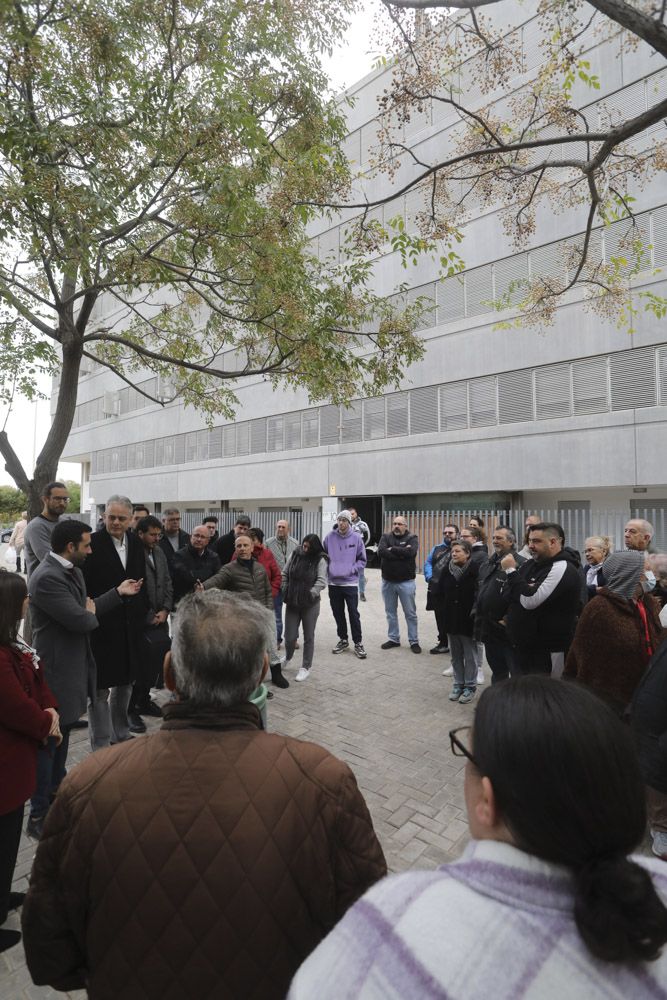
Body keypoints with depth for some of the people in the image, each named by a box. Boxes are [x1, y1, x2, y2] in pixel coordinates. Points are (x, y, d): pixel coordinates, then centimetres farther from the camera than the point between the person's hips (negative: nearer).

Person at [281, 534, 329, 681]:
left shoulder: (320, 560, -8)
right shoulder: (295, 554, 1)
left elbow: (321, 581, -14)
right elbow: (285, 574, 9)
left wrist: (311, 593, -22)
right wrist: (285, 591, 2)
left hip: (310, 604, -2)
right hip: (292, 603, 3)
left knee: (308, 636, 9)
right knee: (290, 636, 8)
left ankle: (306, 668, 23)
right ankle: (287, 658, 38)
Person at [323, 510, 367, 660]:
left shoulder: (356, 538, -4)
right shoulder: (330, 537, 0)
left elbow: (362, 560, 3)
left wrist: (352, 569, -9)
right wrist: (328, 569, -2)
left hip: (350, 582, -2)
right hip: (333, 582, 2)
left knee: (353, 614, -2)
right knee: (338, 613, 12)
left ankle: (358, 643, 9)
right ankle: (343, 640, 28)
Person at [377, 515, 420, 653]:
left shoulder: (412, 538, -2)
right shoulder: (386, 536, 4)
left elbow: (410, 552, -22)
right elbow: (381, 552, -15)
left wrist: (392, 549, -13)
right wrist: (401, 553, -18)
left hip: (406, 582, -3)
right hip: (388, 581, 3)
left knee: (410, 613, 4)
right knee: (390, 612, 13)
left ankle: (414, 641, 14)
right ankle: (393, 639, 25)